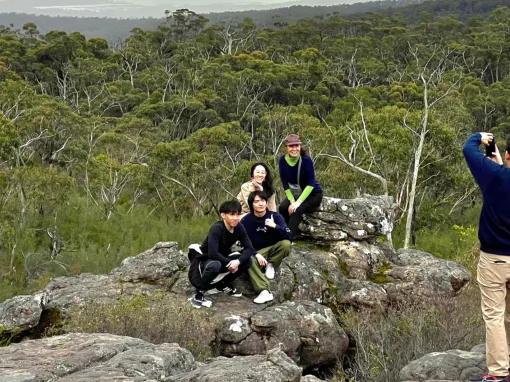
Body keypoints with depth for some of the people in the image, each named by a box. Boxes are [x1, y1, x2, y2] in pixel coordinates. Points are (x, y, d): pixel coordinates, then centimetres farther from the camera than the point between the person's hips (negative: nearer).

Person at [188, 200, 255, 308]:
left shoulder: (239, 228, -8)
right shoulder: (216, 229, -27)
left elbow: (249, 248, -11)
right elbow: (212, 253, -36)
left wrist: (238, 261, -28)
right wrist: (229, 263, -25)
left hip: (222, 258, 7)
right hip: (203, 260, -7)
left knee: (246, 260, -12)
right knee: (215, 265, -40)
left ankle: (224, 284, 9)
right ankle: (198, 295, -20)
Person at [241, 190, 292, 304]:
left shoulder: (275, 216, -6)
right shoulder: (246, 221, -6)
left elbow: (288, 236, -16)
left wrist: (275, 226, -33)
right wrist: (256, 254, -22)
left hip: (274, 250, 1)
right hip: (256, 252, 0)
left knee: (286, 244, -31)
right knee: (250, 260, -35)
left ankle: (270, 265, -7)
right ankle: (264, 291, -46)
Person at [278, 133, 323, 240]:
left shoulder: (306, 160, -21)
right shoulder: (283, 161, -10)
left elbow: (311, 184, -22)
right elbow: (285, 184, -7)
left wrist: (298, 202, -28)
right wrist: (292, 201, -19)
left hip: (313, 194, -4)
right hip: (295, 194, 4)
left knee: (297, 210, -31)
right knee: (283, 207, -25)